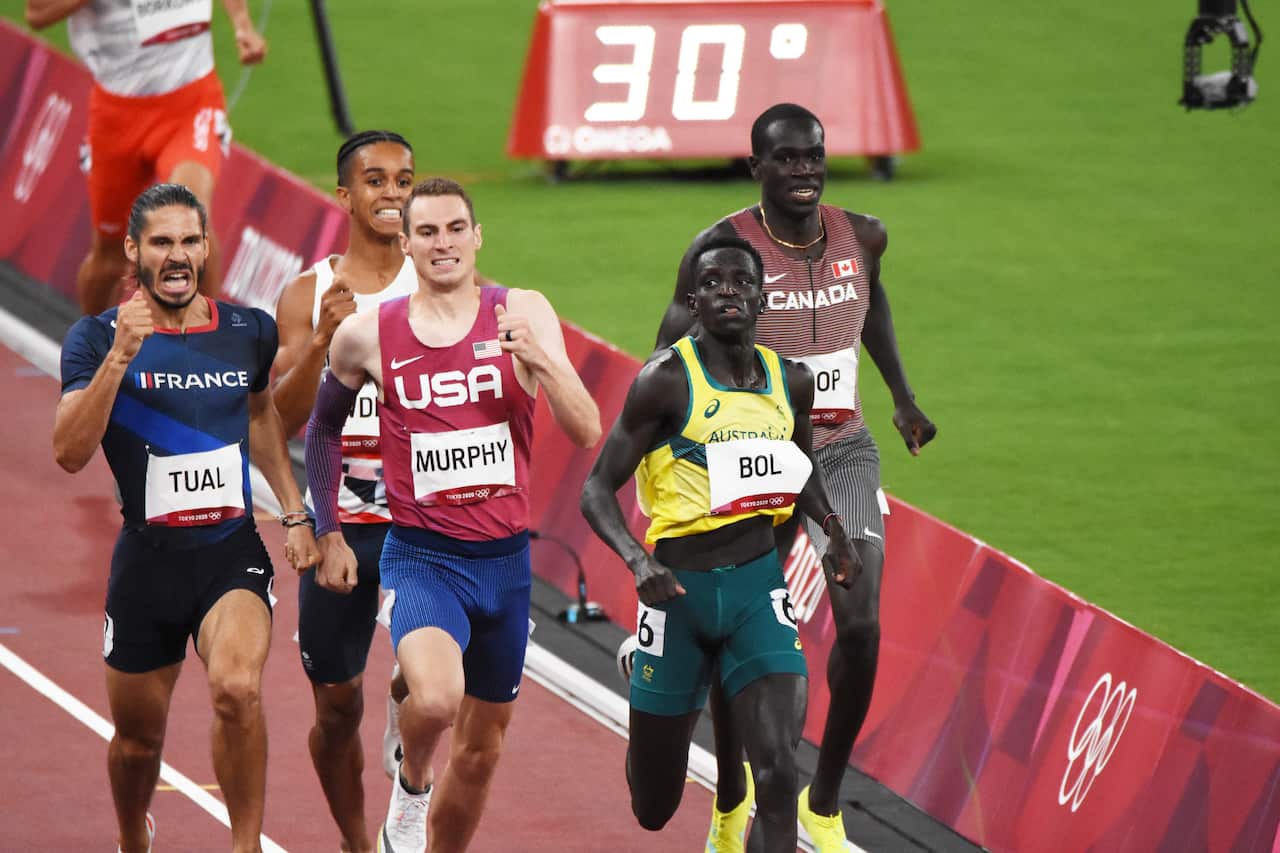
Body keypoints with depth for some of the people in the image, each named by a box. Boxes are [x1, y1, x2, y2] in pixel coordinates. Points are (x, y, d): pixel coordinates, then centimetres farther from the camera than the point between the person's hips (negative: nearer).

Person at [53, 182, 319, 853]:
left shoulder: (249, 331, 4)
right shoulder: (97, 339, -6)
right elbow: (70, 453, -19)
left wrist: (294, 513, 19)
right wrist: (120, 357, -27)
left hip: (233, 551, 0)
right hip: (147, 558, 0)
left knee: (237, 687, -28)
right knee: (137, 736, 12)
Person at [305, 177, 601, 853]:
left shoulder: (523, 315, -2)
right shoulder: (367, 335, -3)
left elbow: (587, 433, -9)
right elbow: (323, 429, 16)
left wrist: (540, 361, -25)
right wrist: (328, 534, 13)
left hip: (505, 561, 3)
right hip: (420, 559, -3)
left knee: (481, 748, 13)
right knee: (435, 697, -31)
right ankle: (410, 785, 1)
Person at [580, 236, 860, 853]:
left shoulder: (790, 381, 4)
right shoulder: (666, 379, -12)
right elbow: (598, 491, -10)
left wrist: (833, 529, 6)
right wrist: (638, 562, -28)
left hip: (759, 584, 3)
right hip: (681, 589, -3)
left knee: (777, 771, -18)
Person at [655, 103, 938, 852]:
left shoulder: (861, 237, -1)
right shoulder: (725, 247, -14)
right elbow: (671, 354, -9)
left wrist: (903, 395, 25)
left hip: (843, 453, 3)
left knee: (860, 627, -13)